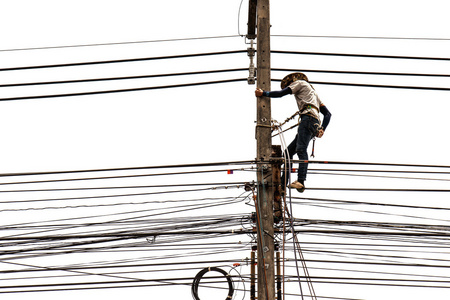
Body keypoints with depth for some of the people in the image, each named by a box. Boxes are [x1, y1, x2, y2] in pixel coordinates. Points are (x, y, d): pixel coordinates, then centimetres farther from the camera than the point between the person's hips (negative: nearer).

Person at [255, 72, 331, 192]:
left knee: (301, 149, -25)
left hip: (308, 118, -9)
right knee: (289, 151, 10)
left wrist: (263, 93, 11)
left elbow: (281, 93, 3)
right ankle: (282, 183, 4)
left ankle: (300, 182, -43)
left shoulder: (300, 82, 17)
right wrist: (322, 129, 17)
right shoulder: (313, 92, 39)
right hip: (316, 124, 9)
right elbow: (327, 113, 29)